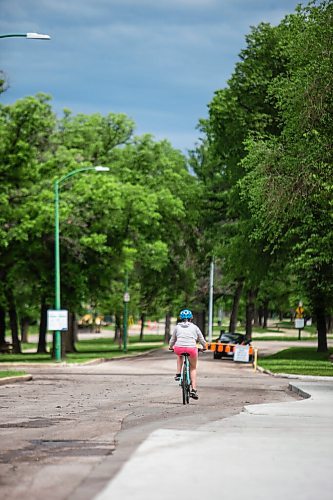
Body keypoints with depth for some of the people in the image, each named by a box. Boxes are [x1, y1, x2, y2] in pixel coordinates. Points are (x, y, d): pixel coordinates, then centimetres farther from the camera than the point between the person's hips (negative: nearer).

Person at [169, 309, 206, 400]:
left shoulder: (177, 327, 18)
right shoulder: (194, 327, 16)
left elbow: (172, 339, 27)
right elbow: (202, 339, 23)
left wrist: (170, 347, 48)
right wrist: (204, 347, 42)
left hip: (179, 348, 1)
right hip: (191, 348, -1)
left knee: (179, 354, 39)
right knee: (193, 368, 19)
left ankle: (178, 374, 27)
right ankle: (194, 390, 8)